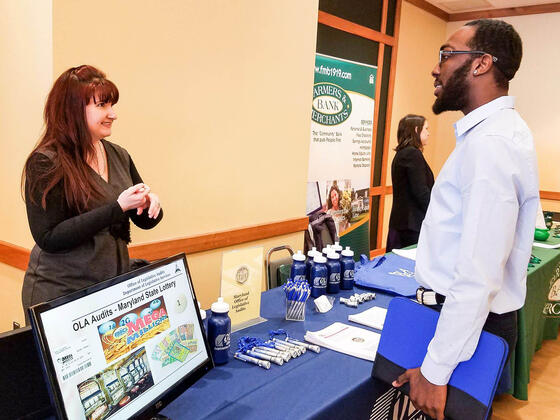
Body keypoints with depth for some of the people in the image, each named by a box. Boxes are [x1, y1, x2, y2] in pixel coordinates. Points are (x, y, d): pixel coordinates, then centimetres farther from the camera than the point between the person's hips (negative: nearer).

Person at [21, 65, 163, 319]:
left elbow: (145, 221, 11)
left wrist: (150, 203, -13)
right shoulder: (45, 163, -13)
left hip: (116, 287, 6)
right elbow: (48, 238, -19)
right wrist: (117, 208, -23)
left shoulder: (119, 156, 4)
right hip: (60, 295, -5)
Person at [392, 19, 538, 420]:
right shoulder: (497, 130, 9)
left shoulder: (491, 142, -25)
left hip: (470, 322, -9)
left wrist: (436, 371, -24)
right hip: (463, 311, 9)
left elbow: (480, 274, -29)